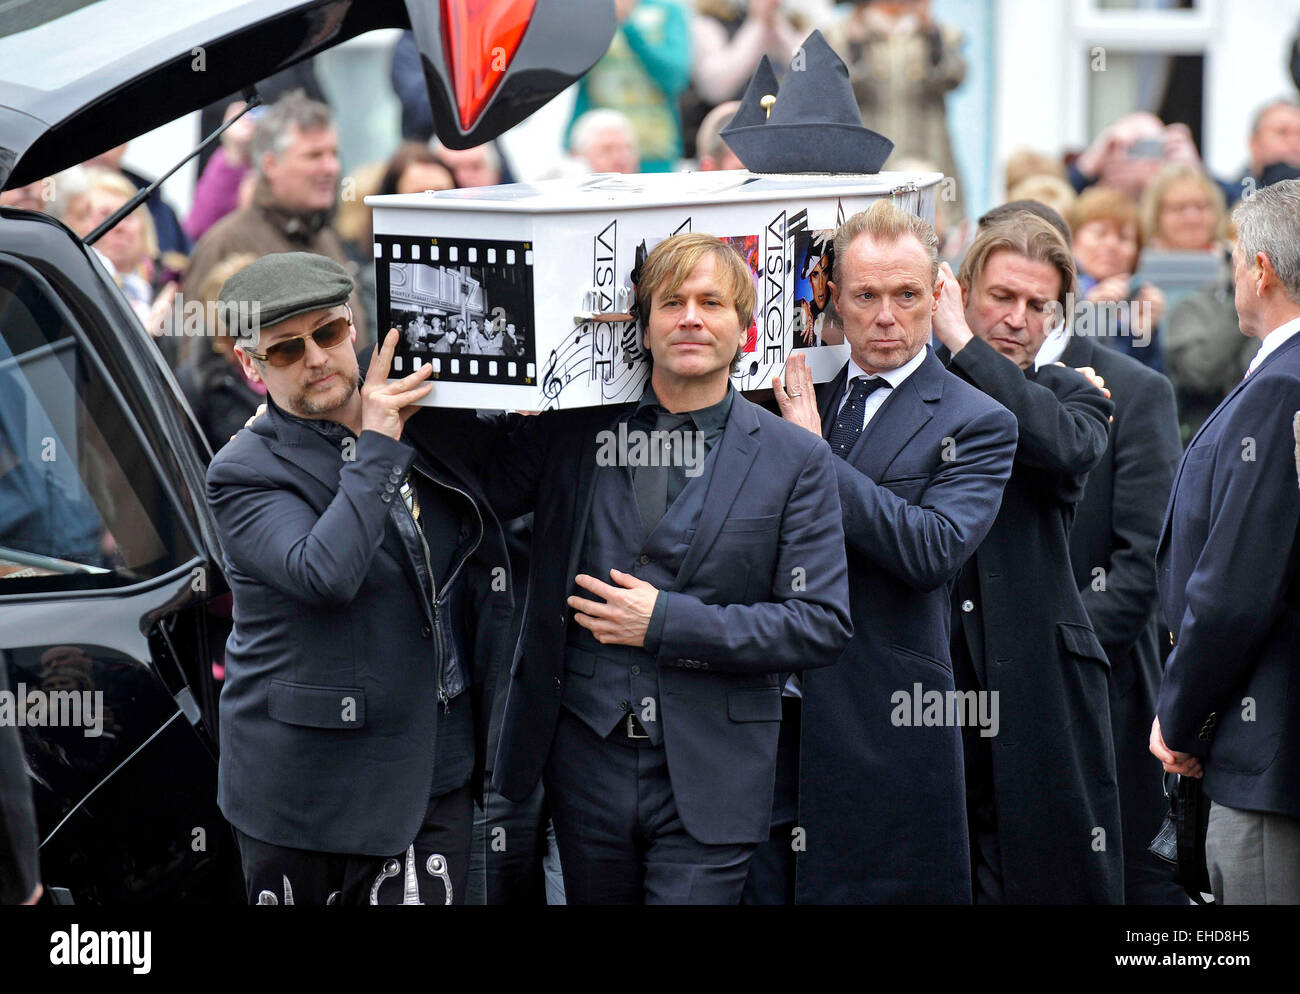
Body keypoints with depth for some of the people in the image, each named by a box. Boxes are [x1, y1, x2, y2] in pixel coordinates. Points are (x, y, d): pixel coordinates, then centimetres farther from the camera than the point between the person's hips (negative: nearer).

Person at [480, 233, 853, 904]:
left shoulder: (795, 459, -1)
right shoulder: (572, 428, 6)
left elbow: (822, 623, -5)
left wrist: (669, 622, -12)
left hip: (709, 778, -3)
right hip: (585, 755, 3)